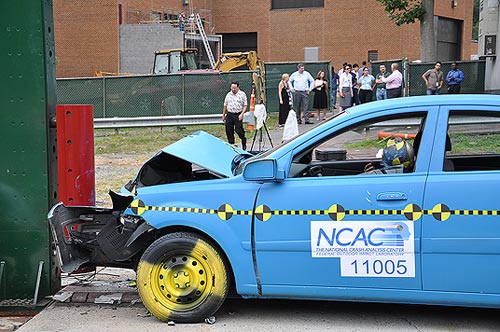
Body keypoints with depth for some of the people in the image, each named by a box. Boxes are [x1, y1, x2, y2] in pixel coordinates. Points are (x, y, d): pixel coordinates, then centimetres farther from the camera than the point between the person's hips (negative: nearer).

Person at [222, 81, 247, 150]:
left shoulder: (242, 94, 0)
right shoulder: (228, 95, 12)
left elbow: (245, 105, -2)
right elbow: (225, 106, 18)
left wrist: (242, 114, -14)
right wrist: (223, 115, 18)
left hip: (238, 115, -4)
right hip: (229, 115, 4)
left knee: (238, 130, -8)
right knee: (229, 131, 4)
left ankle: (244, 142, 16)